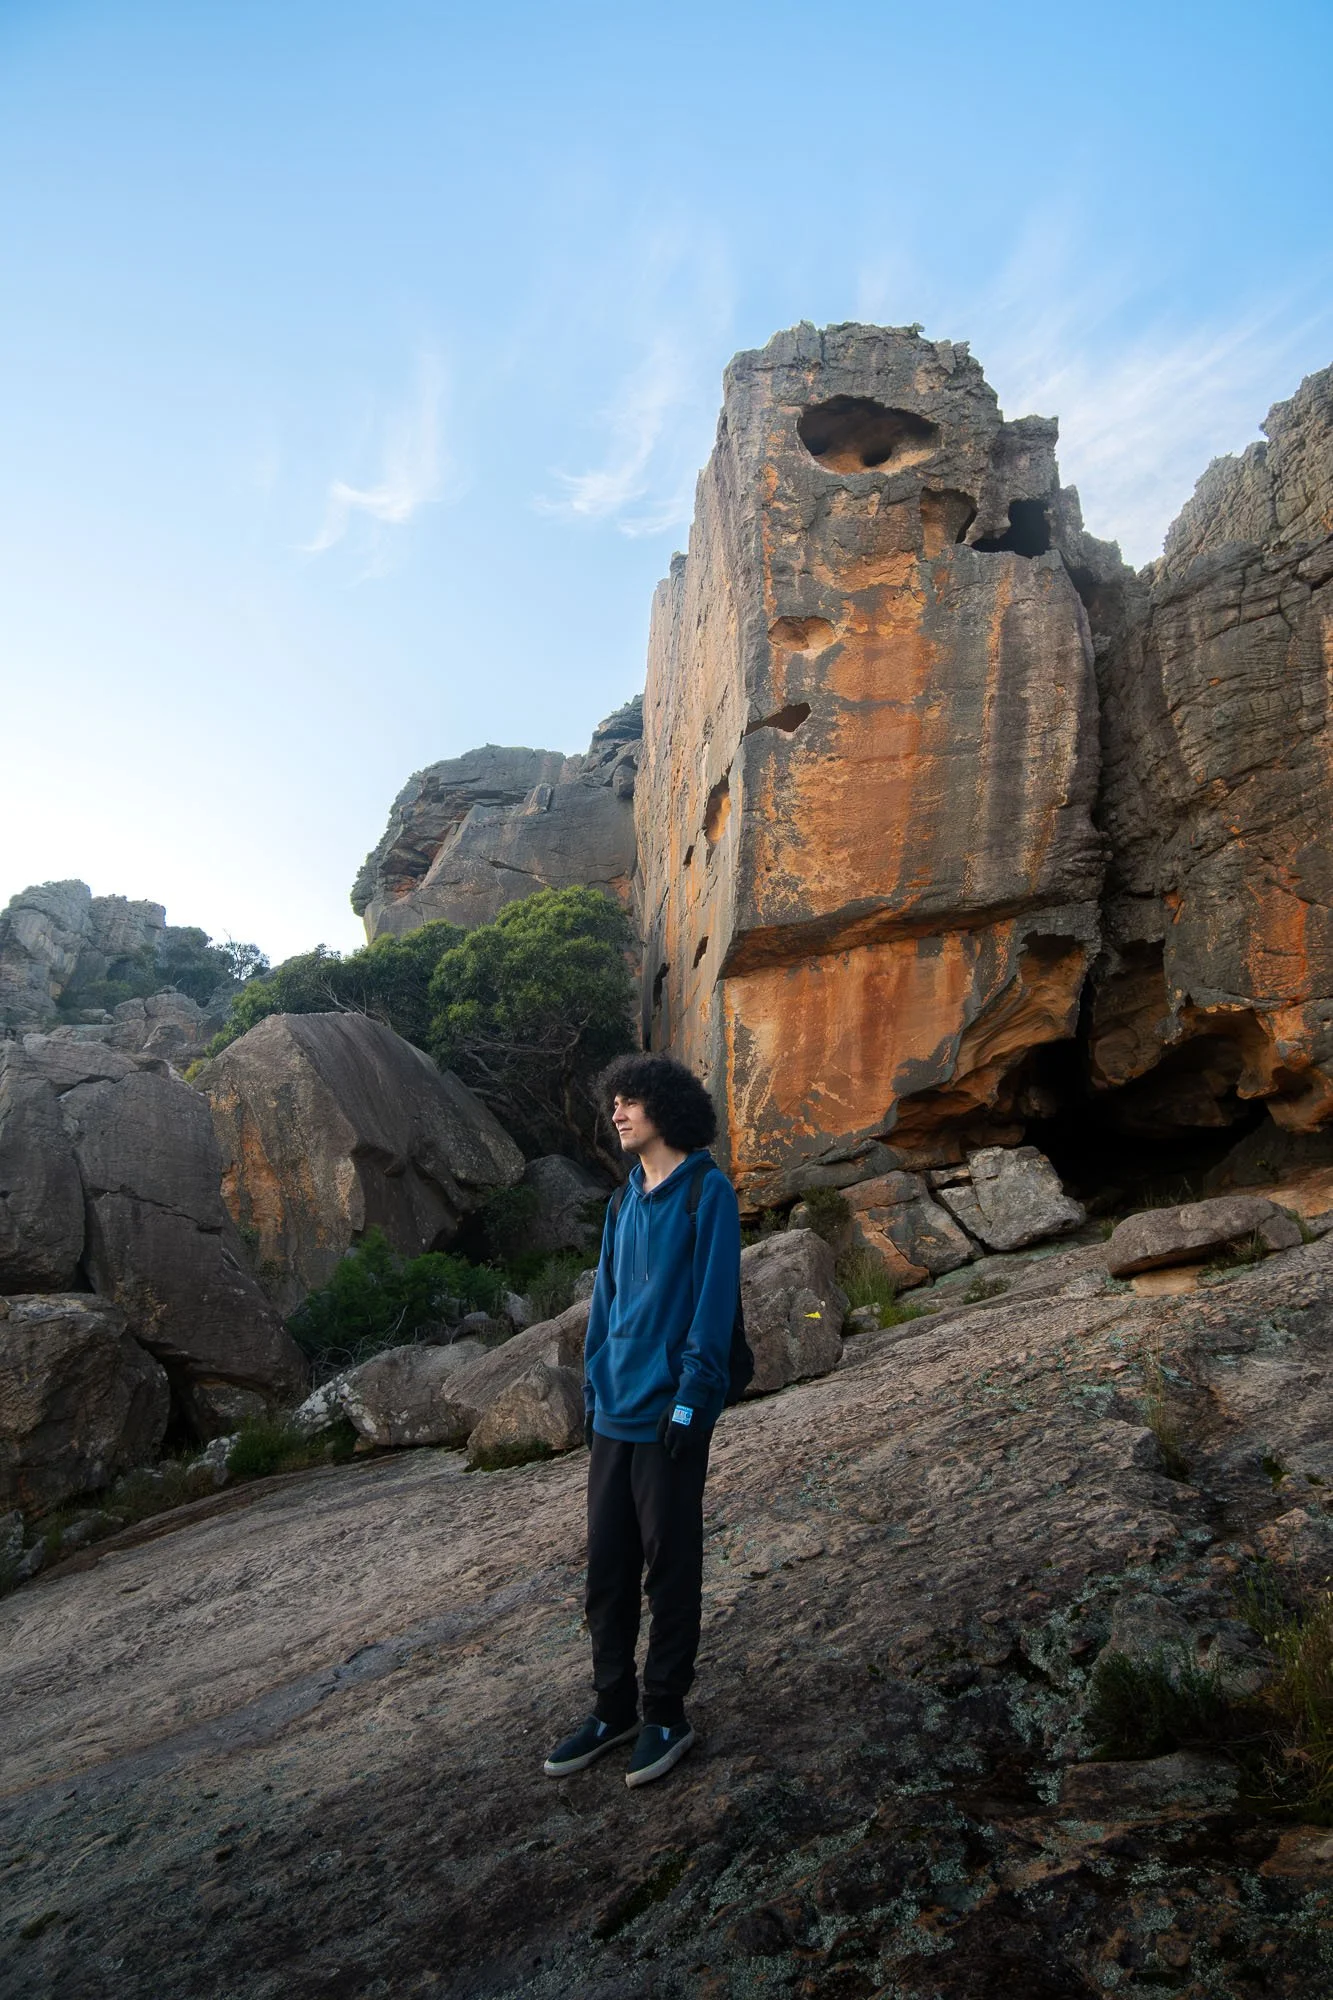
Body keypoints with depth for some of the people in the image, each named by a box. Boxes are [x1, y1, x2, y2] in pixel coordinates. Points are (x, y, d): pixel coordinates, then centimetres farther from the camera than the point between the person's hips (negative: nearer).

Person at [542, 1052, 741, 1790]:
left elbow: (713, 1301, -14)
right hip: (614, 1416, 7)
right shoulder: (625, 1201, 11)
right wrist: (594, 1391, 12)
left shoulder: (706, 1191, -10)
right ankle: (612, 1708, 29)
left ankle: (665, 1715, 24)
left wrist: (691, 1398, -17)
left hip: (668, 1416, -6)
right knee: (606, 1566, 13)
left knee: (670, 1566, 8)